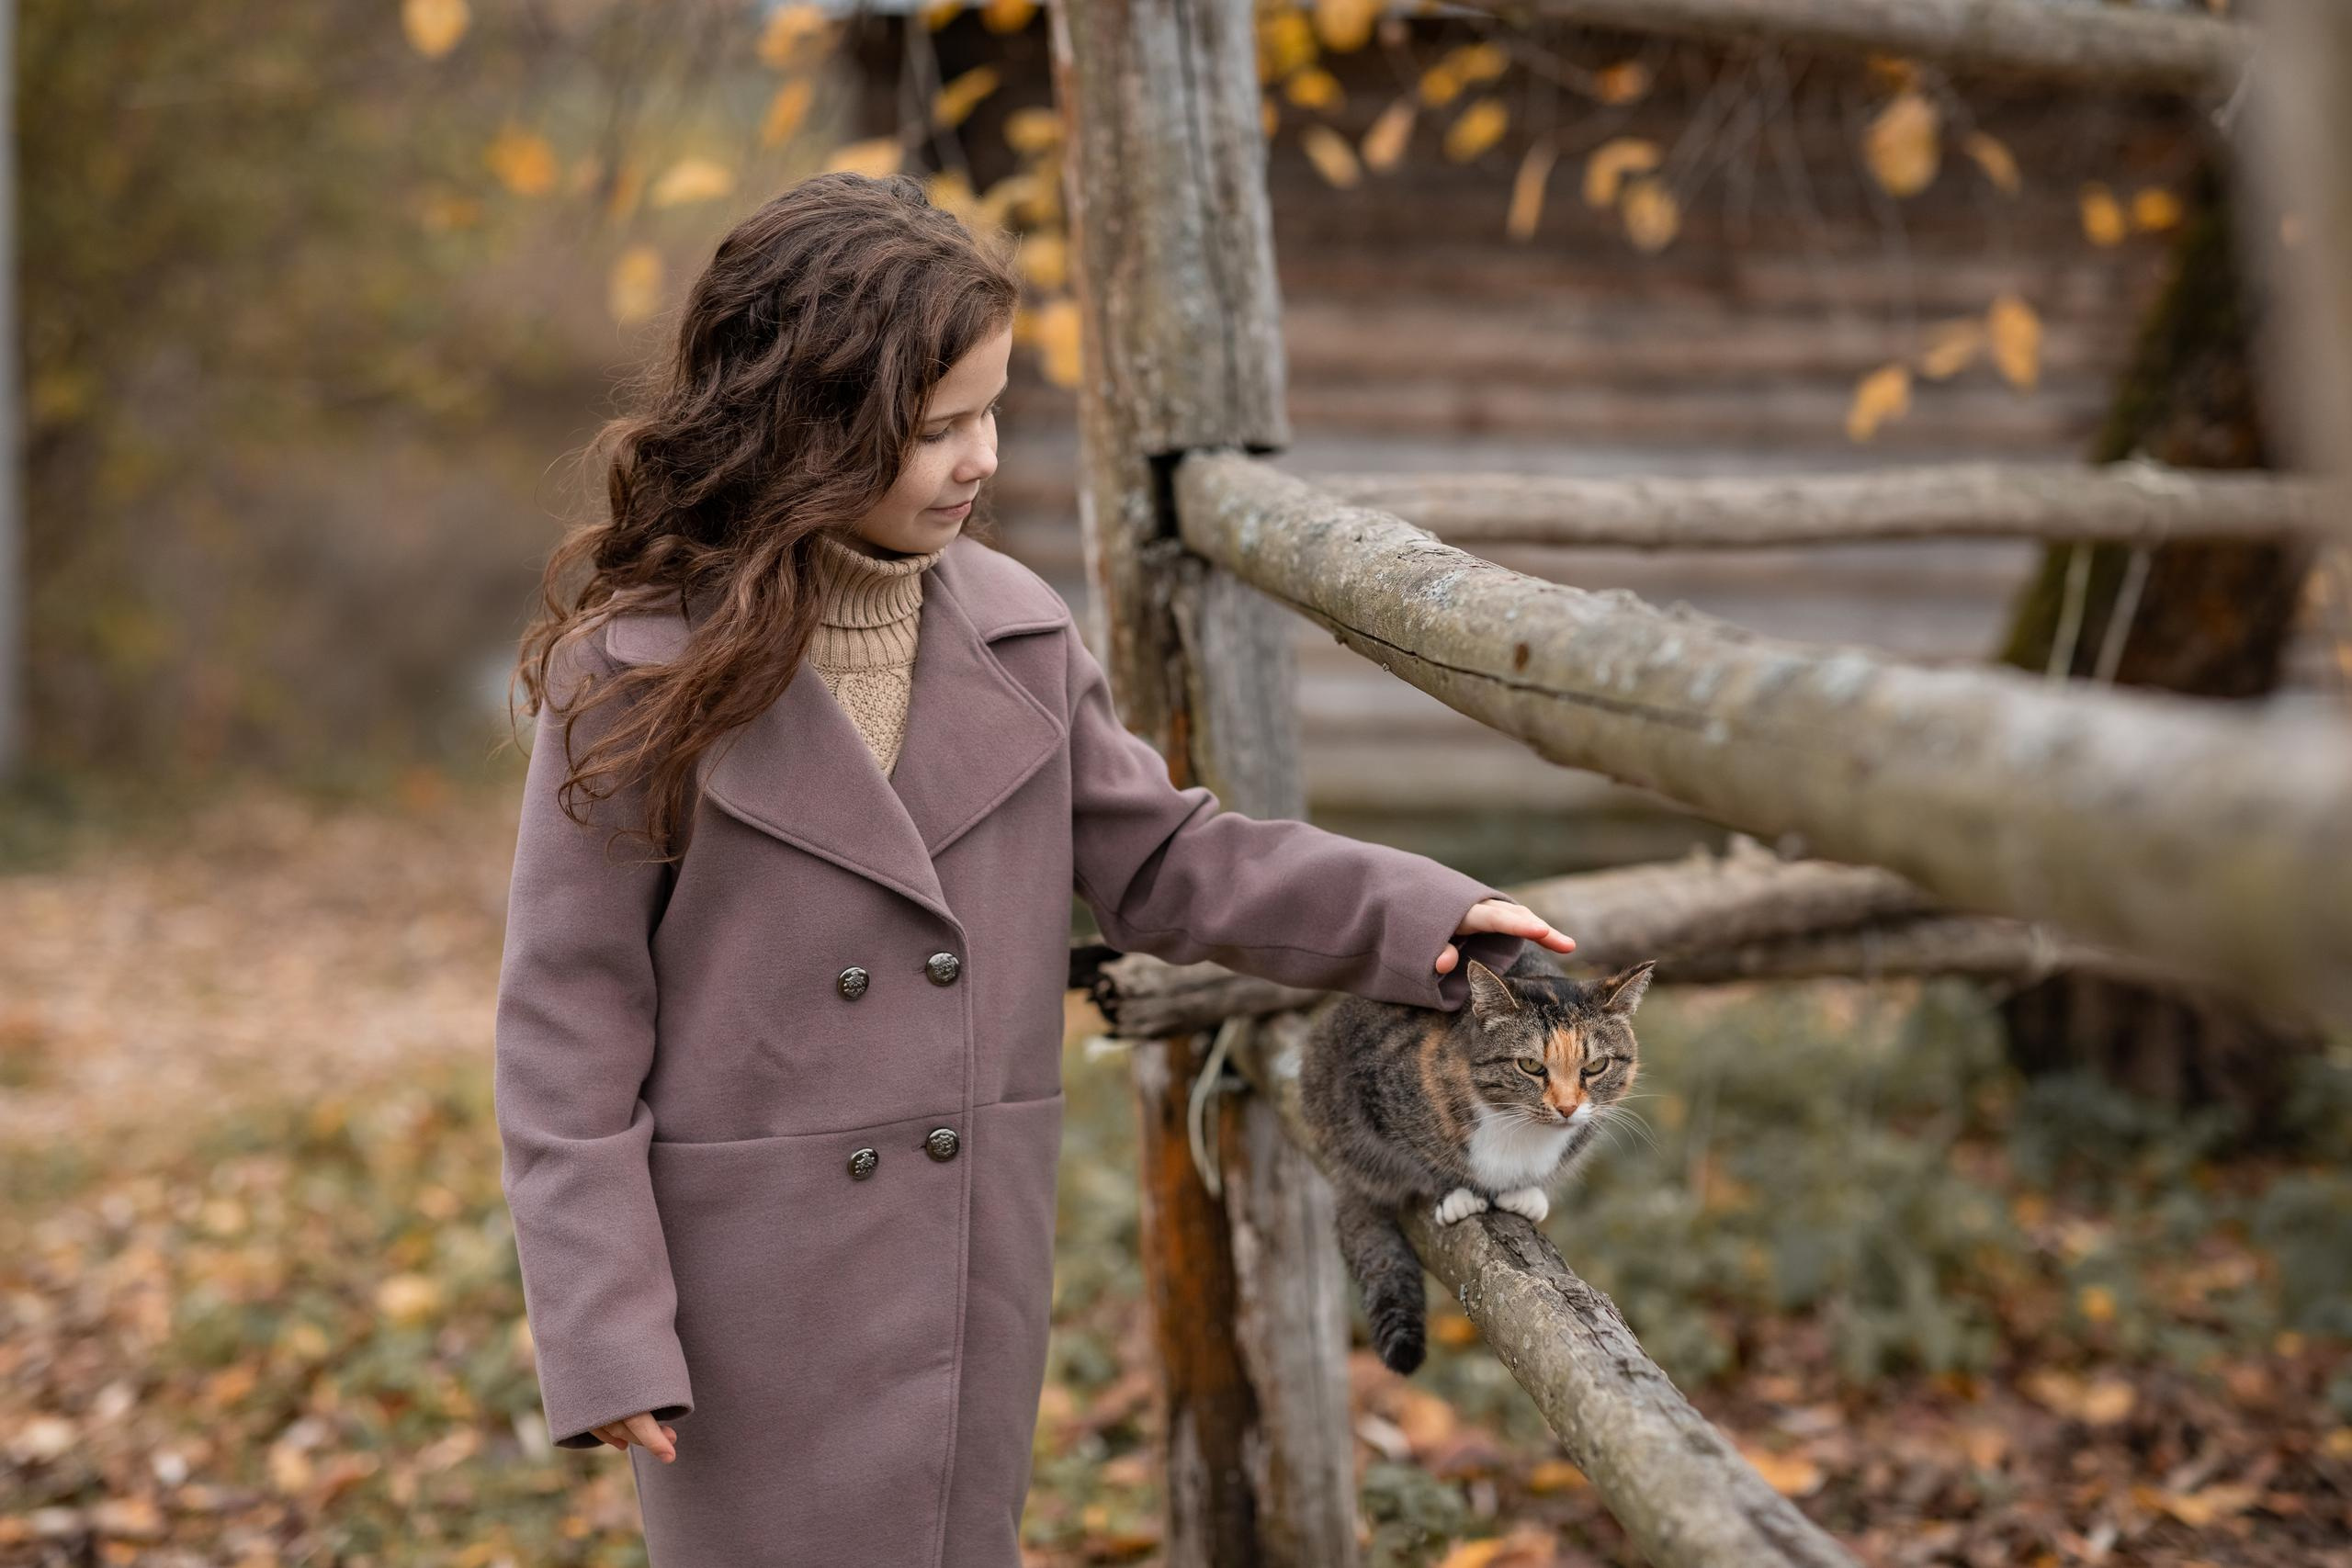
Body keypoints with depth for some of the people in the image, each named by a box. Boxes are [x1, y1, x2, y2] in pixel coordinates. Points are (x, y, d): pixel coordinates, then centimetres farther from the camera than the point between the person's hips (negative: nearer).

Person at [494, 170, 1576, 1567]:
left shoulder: (1014, 628, 1)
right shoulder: (638, 674, -12)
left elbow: (1158, 858, 9)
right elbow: (569, 1020, -9)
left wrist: (1415, 915, -3)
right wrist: (604, 1331, -12)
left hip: (974, 1262, 4)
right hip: (751, 1284, -4)